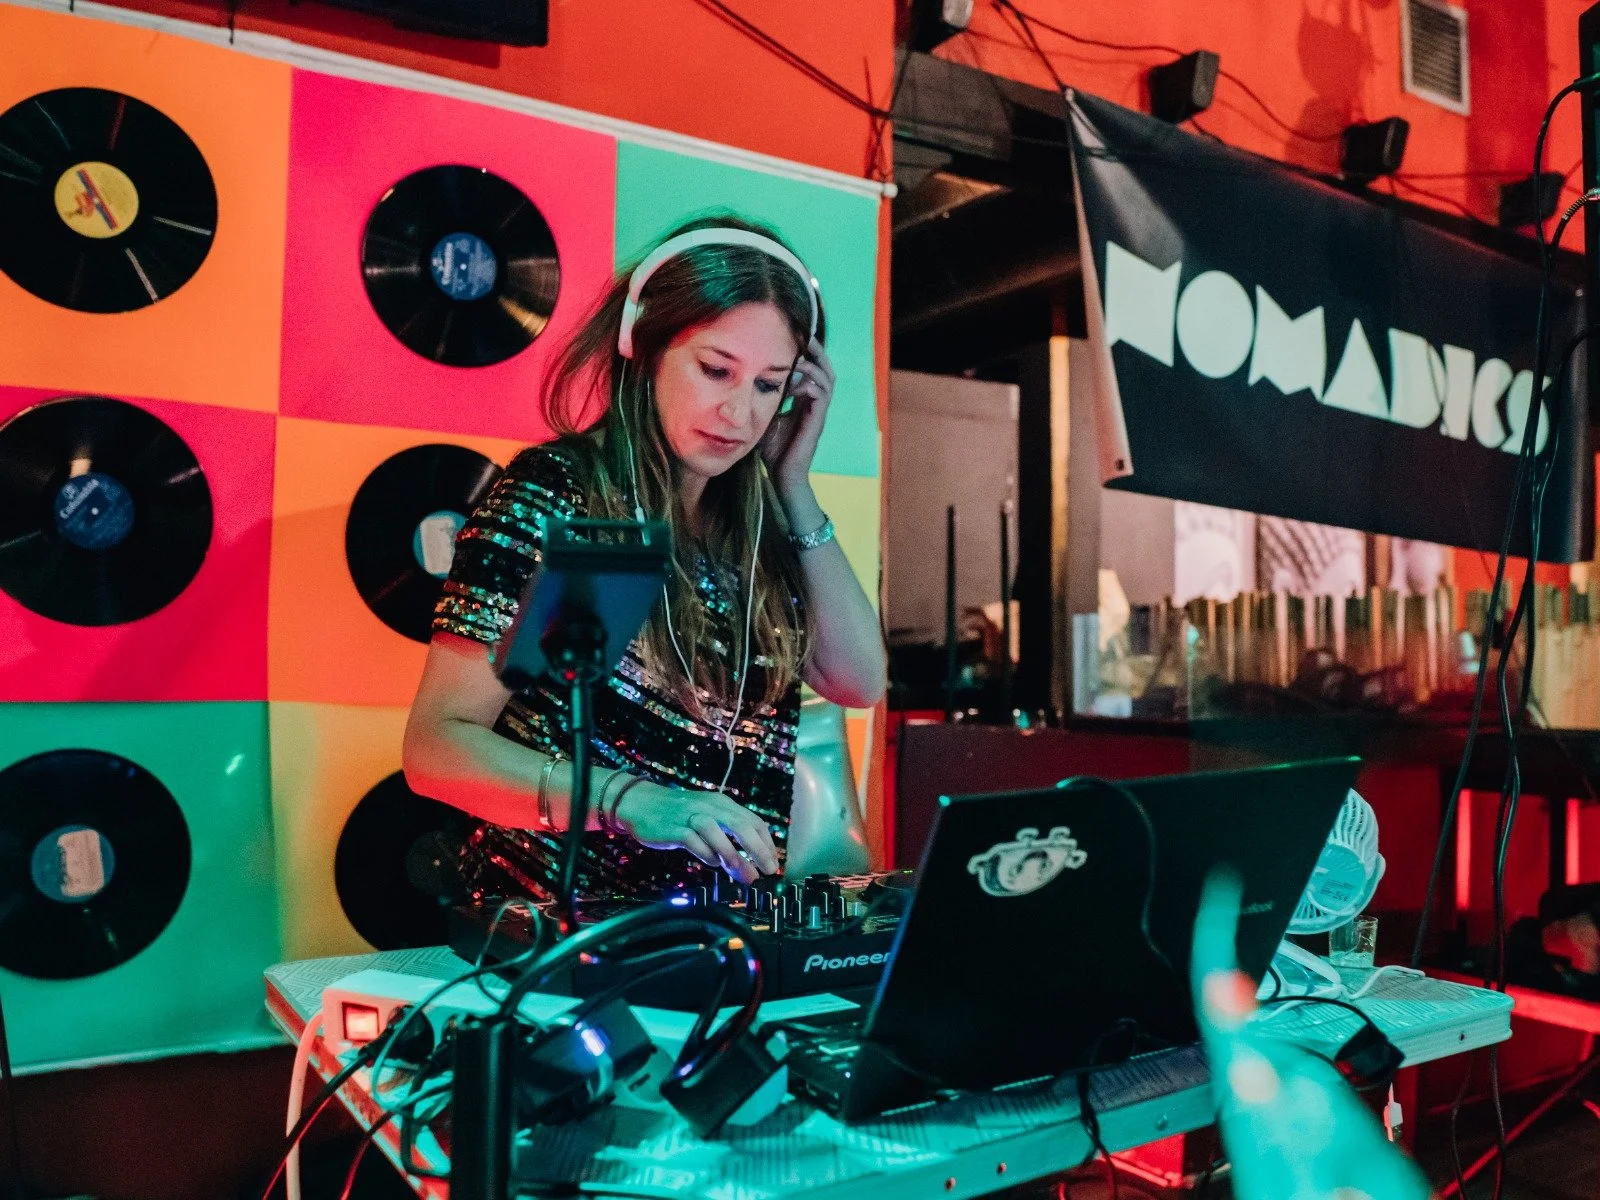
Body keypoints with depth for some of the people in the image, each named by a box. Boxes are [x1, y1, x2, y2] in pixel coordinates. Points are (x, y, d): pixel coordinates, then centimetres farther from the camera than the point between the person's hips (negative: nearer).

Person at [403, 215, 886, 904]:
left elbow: (859, 681, 3)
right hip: (557, 924, -4)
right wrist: (629, 799, -27)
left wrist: (793, 484, 0)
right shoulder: (553, 494, -9)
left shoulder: (754, 516, 7)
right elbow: (435, 745, -11)